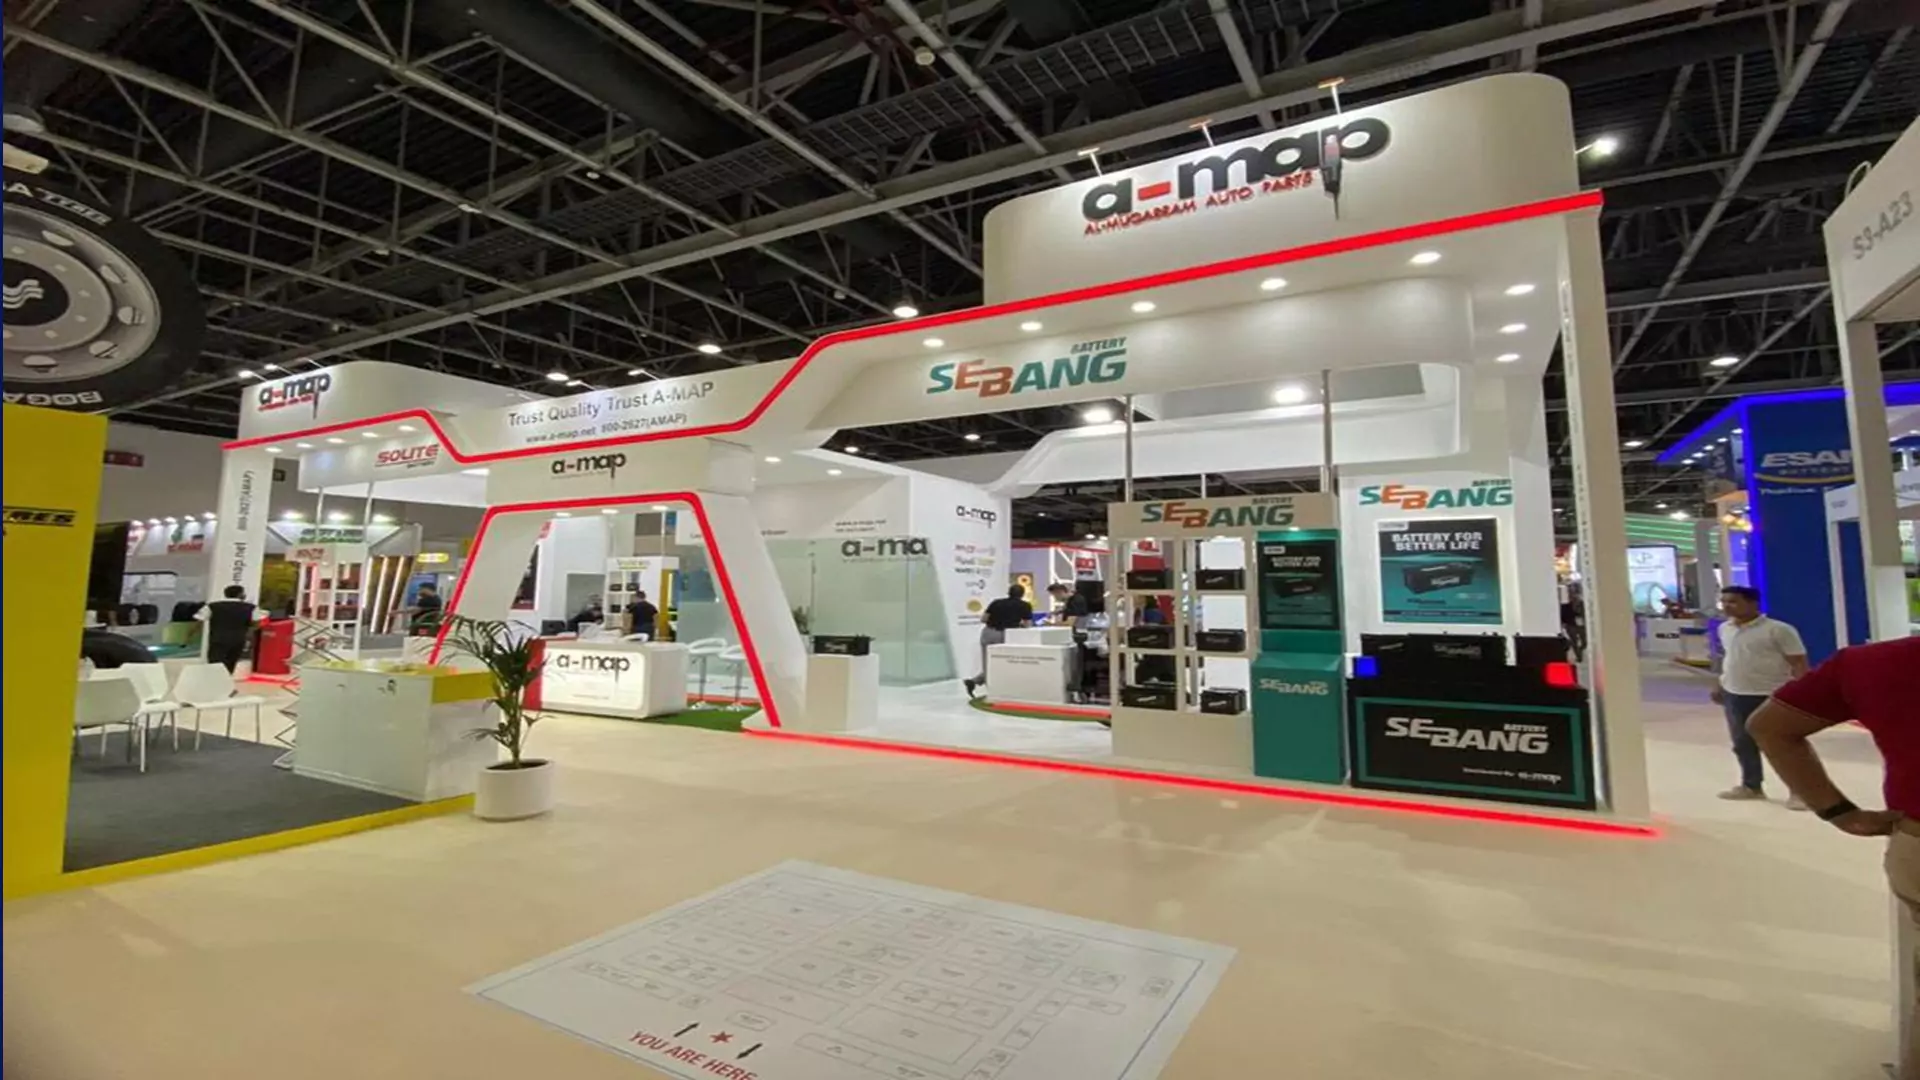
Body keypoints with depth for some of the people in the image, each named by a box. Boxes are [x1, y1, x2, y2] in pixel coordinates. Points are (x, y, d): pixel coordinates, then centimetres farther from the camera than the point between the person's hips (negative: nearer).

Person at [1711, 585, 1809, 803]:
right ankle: (1751, 786, 30)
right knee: (1742, 744, 16)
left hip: (1772, 696, -7)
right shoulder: (1725, 629, 8)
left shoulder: (1778, 630, -14)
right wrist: (1720, 685, 20)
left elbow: (1798, 664, -14)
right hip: (1734, 695, 7)